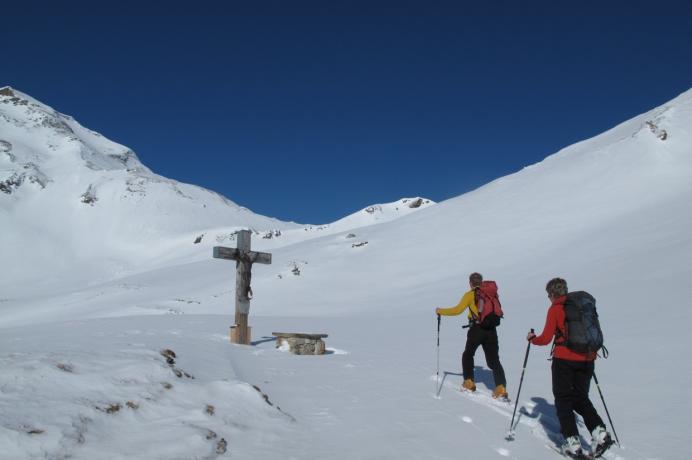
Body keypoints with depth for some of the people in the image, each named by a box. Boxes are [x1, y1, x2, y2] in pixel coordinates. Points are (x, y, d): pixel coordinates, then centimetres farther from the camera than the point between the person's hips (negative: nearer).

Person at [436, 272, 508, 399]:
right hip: (491, 330, 3)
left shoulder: (470, 295, -4)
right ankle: (501, 388, -8)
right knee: (494, 360, 6)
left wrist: (440, 311, 3)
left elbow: (457, 310, -9)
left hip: (476, 330, -3)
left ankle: (469, 383, 21)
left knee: (467, 355, 19)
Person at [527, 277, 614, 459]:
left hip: (564, 359, -5)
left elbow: (546, 338, -7)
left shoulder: (555, 309, -5)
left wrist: (532, 338, 13)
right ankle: (600, 433, 4)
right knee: (581, 398, 21)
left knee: (563, 401, 9)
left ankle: (573, 443, 4)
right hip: (587, 359, 5)